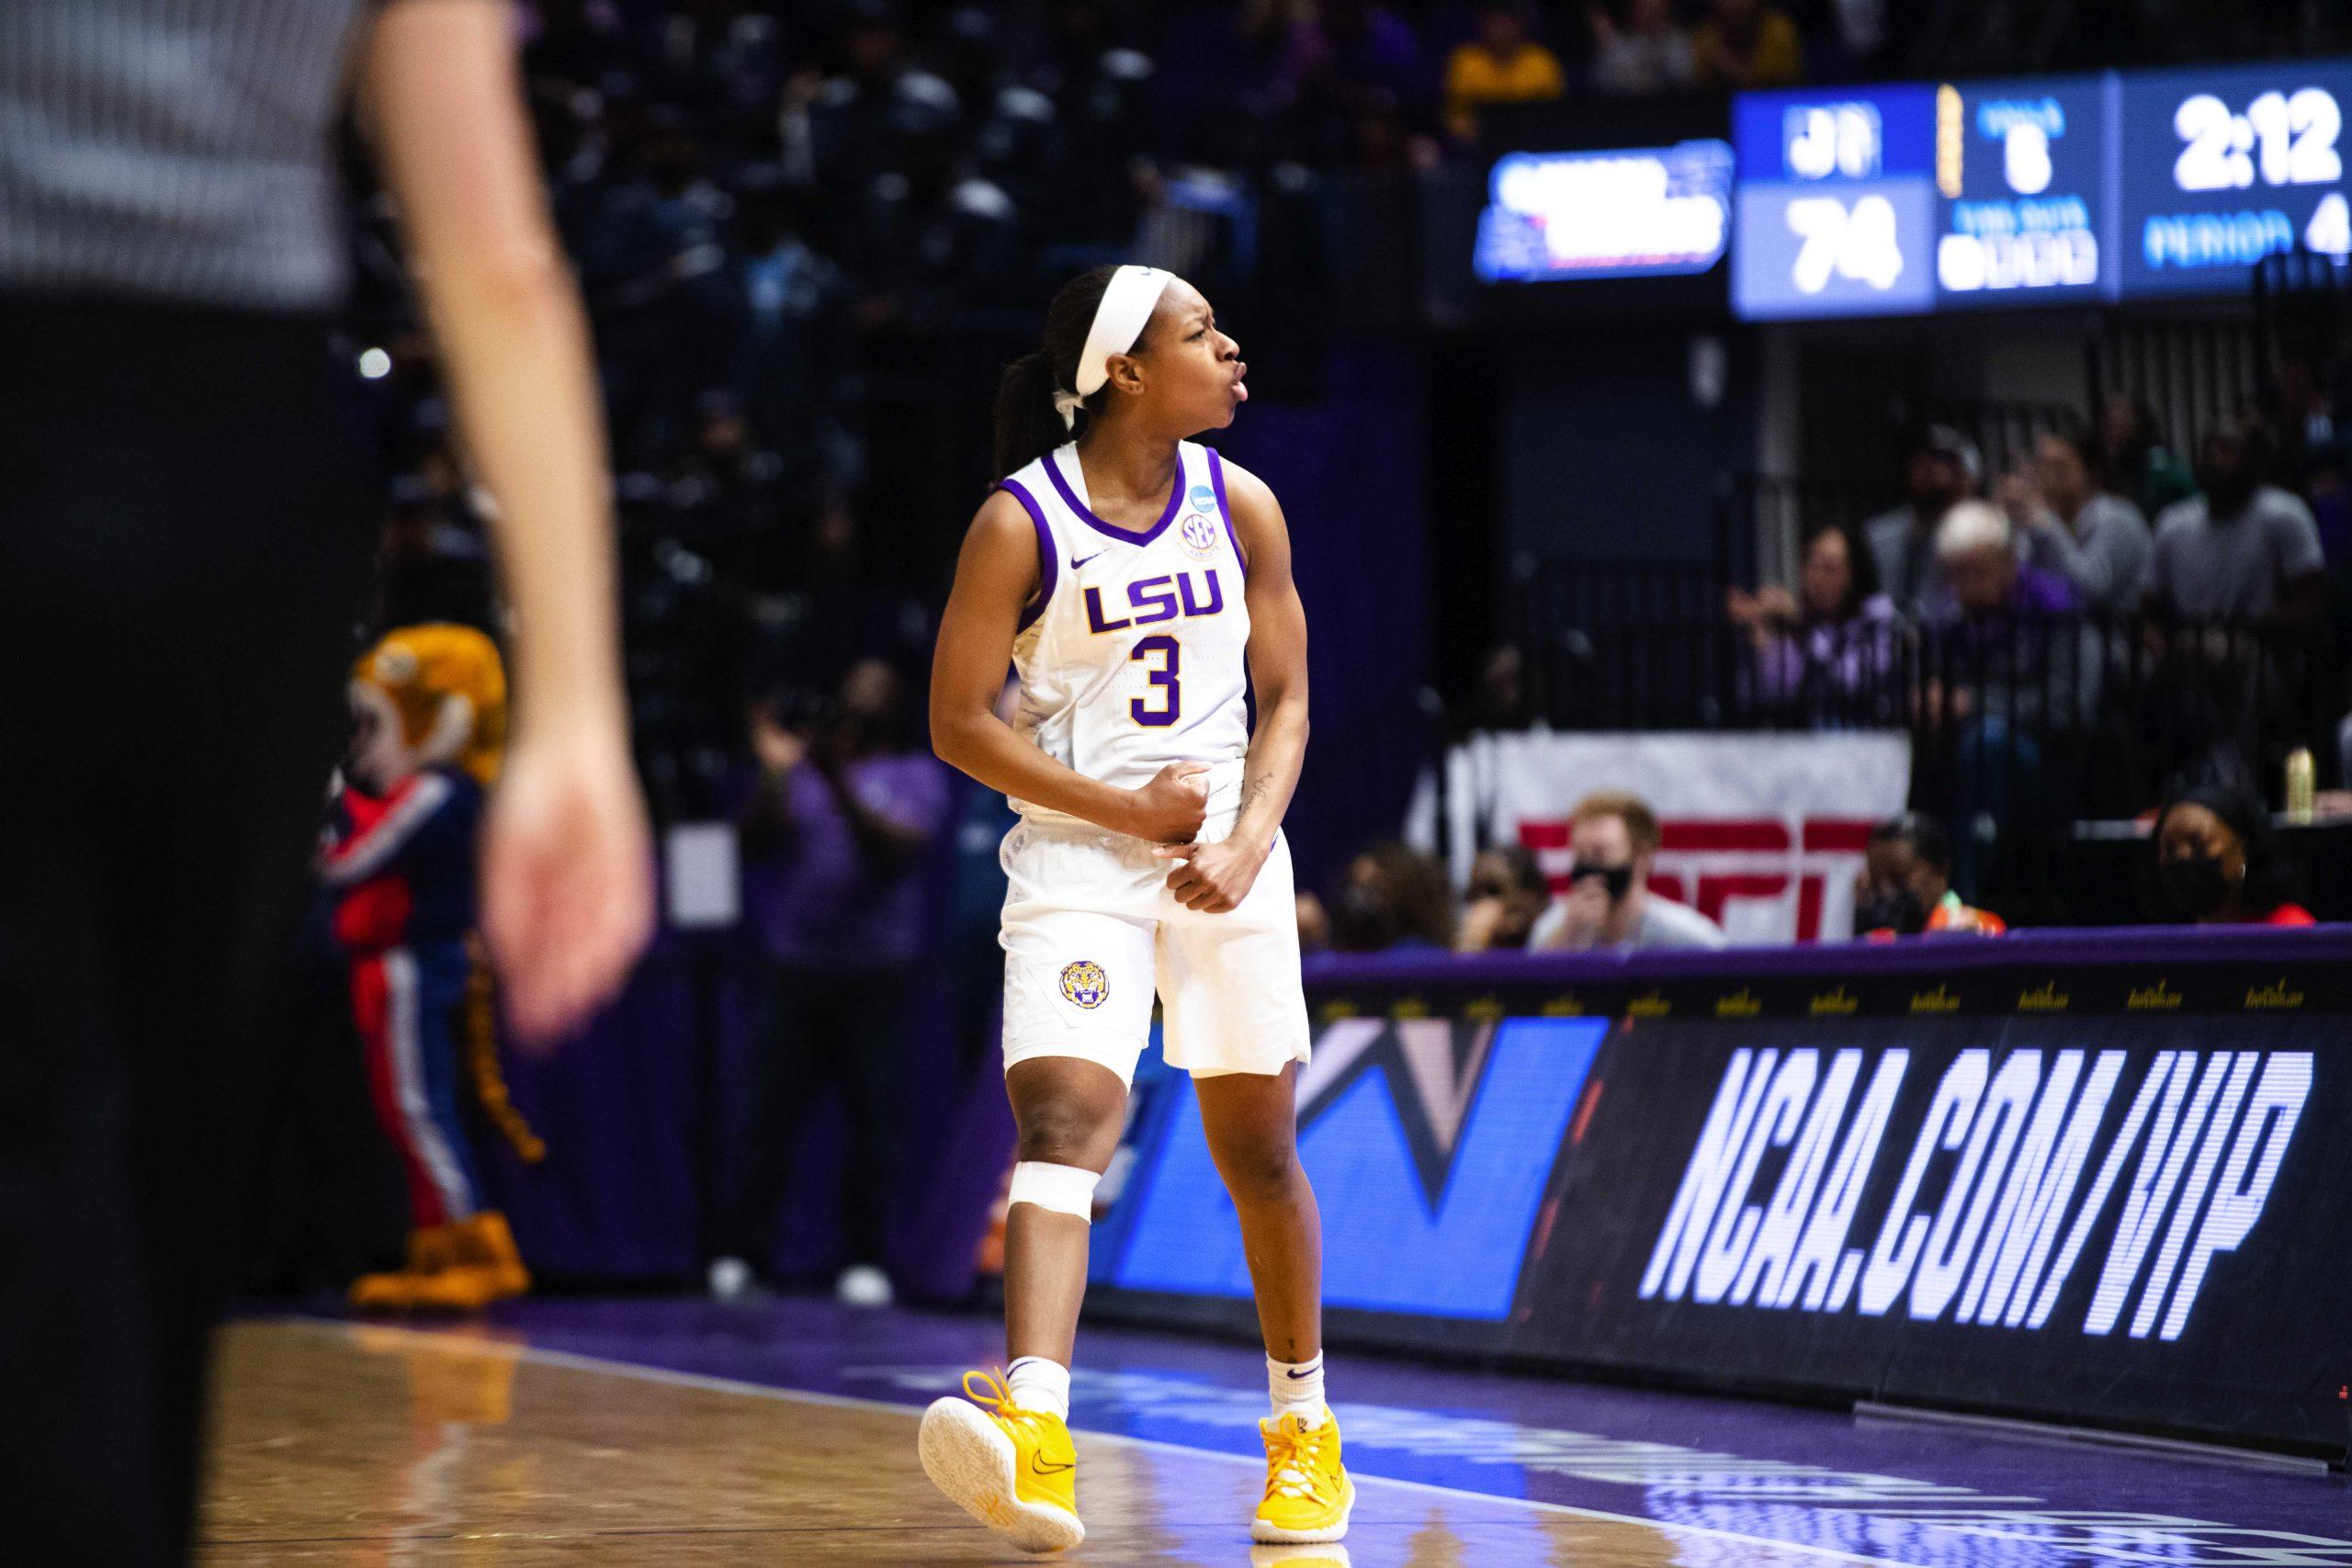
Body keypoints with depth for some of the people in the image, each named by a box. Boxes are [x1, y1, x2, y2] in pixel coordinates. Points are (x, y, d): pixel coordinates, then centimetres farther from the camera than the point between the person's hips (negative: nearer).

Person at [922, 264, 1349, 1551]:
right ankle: (1035, 1441, -36)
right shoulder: (1021, 523, -10)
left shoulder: (1239, 506, 3)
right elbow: (958, 722, -8)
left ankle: (1304, 1430, 30)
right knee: (1060, 1126, -21)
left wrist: (1250, 837, -10)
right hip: (1077, 856, -4)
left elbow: (1284, 698, 7)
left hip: (1226, 858, 4)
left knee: (1259, 1153, 11)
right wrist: (1124, 808, -13)